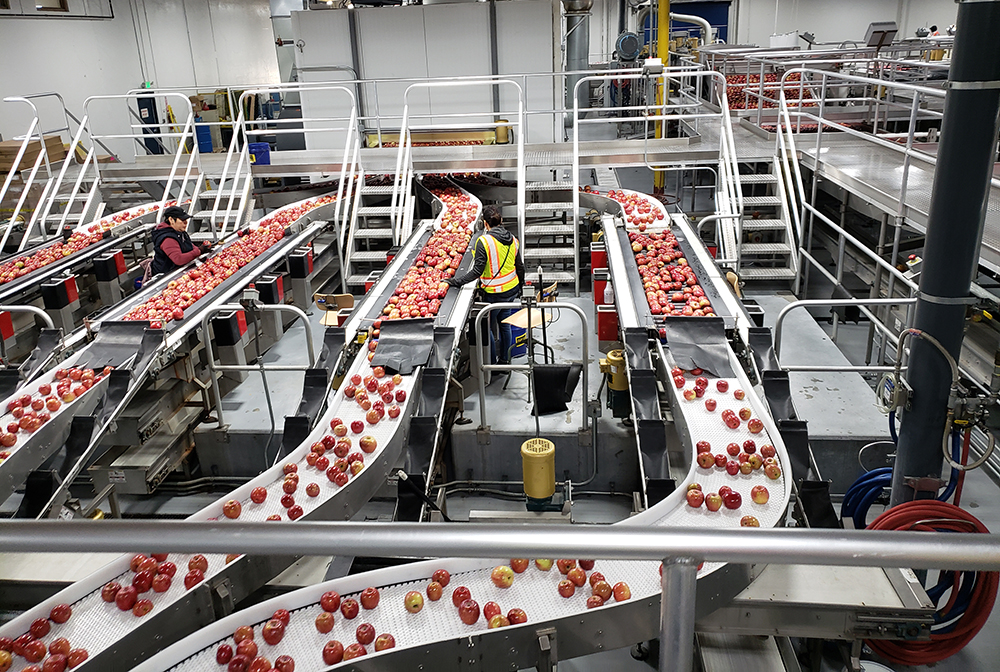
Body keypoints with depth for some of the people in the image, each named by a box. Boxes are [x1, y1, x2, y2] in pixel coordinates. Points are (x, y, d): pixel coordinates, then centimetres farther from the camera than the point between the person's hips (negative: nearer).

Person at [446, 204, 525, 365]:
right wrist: (520, 286, 25)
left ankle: (492, 363, 17)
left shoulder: (483, 241, -19)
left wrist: (456, 281, -15)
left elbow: (477, 271, -22)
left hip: (494, 294, -7)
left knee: (489, 328, 9)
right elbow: (520, 267, 10)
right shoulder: (512, 239, 1)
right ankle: (505, 359, 33)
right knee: (504, 324, 20)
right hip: (511, 290, 7)